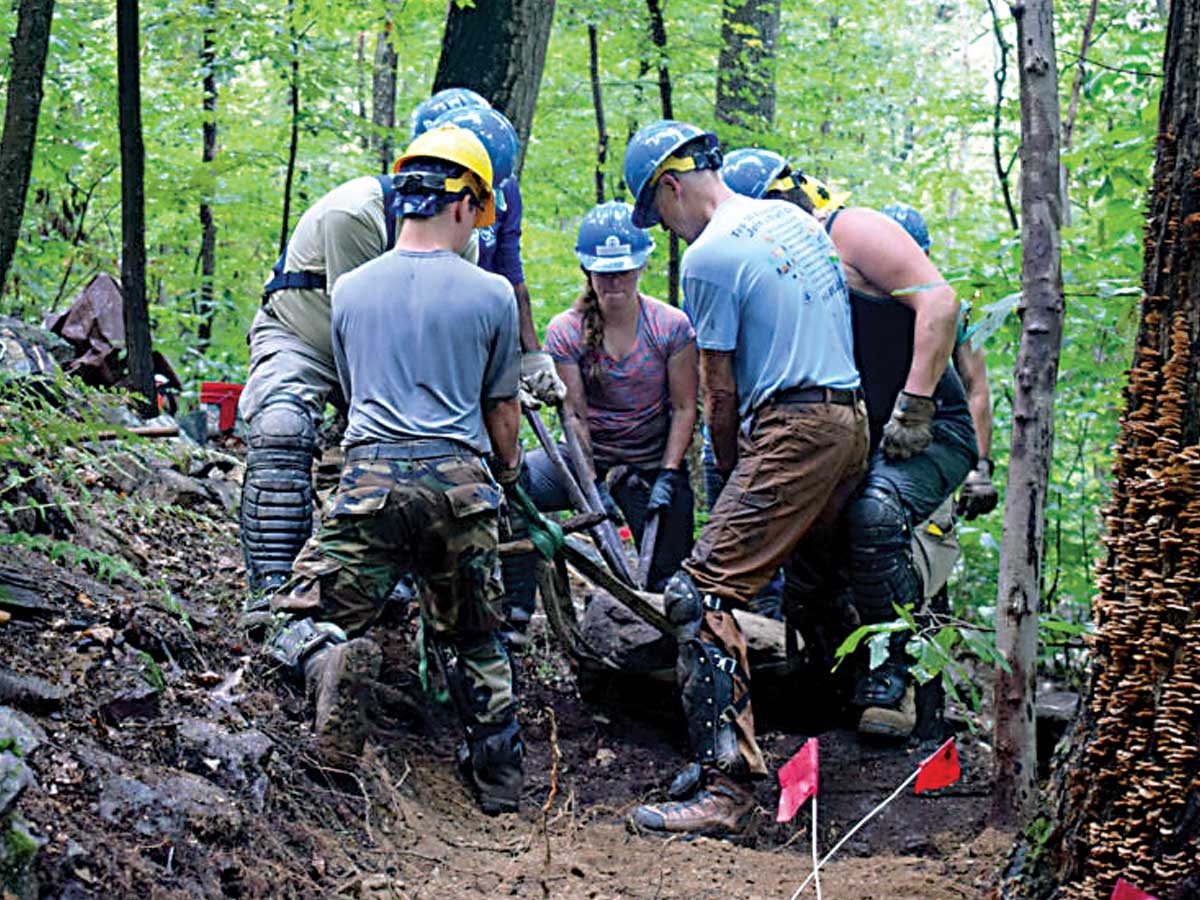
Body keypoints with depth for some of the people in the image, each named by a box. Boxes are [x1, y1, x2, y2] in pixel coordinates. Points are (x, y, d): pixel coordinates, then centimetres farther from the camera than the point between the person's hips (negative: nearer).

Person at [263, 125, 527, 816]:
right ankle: (501, 779, 20)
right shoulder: (491, 295, 3)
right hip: (458, 479, 0)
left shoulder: (350, 291, 11)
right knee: (475, 641, 18)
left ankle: (331, 657, -30)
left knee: (305, 620, 5)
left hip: (371, 475, 0)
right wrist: (509, 468, 35)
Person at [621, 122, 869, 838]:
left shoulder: (708, 257, -9)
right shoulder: (797, 220, 16)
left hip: (792, 430, -10)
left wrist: (729, 475, 11)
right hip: (852, 418, 10)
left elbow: (721, 393, -5)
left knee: (700, 597, -12)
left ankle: (725, 788, -18)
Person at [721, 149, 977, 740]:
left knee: (872, 514, -33)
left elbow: (938, 299, -18)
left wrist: (914, 405, -23)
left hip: (928, 431, -8)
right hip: (850, 442, 8)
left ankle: (890, 676, -18)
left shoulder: (851, 231, -8)